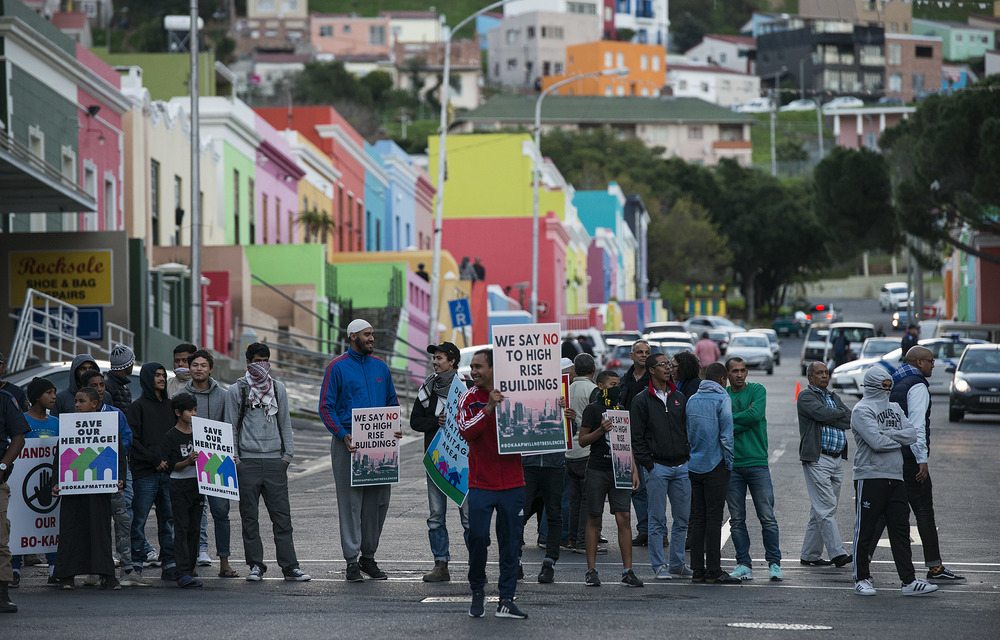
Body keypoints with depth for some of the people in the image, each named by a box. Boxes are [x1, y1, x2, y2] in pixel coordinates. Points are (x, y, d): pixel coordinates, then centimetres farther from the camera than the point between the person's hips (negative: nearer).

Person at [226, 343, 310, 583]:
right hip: (247, 461, -2)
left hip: (275, 460, 2)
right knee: (250, 517, 0)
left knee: (282, 516, -2)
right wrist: (233, 458, -2)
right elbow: (230, 426, 4)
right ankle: (256, 565, 7)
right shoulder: (236, 390, 4)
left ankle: (290, 566, -3)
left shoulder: (278, 389, 13)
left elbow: (285, 423, 16)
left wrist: (288, 454, 7)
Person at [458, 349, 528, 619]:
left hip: (512, 483, 1)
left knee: (510, 541, 2)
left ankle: (507, 600, 7)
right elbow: (466, 431, -14)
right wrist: (489, 408, -23)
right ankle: (478, 592, 14)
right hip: (481, 483, -1)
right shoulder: (469, 398, 1)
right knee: (478, 538, -6)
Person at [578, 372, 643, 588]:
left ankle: (627, 571, -4)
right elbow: (582, 440, -3)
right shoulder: (592, 409, 0)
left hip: (619, 471, 4)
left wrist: (634, 470, 12)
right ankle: (591, 570, 7)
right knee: (594, 519, 1)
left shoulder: (622, 410, 16)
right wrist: (601, 430, -18)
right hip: (597, 471, -4)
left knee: (624, 518, -4)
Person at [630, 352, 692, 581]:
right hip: (657, 466, -5)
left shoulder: (679, 397, 12)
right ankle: (659, 565, 3)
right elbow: (636, 437, -4)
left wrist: (690, 457, 8)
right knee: (658, 520, -2)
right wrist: (648, 464, -10)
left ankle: (677, 564, 14)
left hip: (682, 467, 5)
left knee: (682, 519, 6)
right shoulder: (642, 401, -2)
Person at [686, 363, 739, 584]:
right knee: (714, 518, -4)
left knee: (698, 518, 9)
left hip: (694, 465, 6)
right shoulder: (722, 399, -9)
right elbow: (726, 435, -12)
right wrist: (729, 464, -4)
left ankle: (697, 570, 8)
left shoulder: (691, 400, 10)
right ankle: (713, 571, -5)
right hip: (715, 465, -6)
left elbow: (687, 433, 13)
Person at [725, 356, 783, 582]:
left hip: (757, 462, -2)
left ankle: (774, 563, 5)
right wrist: (745, 421, -11)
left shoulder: (757, 390, 4)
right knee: (737, 519, 4)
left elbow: (756, 414, -13)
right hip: (731, 464, 2)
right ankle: (743, 565, 10)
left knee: (767, 518, -2)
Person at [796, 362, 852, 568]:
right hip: (818, 459, -7)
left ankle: (809, 555, 12)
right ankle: (837, 553, -16)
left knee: (820, 511, 8)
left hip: (838, 459, 7)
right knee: (826, 508, -11)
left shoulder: (833, 397, 21)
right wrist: (841, 413, -3)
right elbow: (823, 414, -18)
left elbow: (850, 420, 8)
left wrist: (831, 418, -10)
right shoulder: (806, 396, -1)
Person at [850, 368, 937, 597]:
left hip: (895, 477, 7)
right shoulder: (862, 411, -5)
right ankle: (861, 579, 8)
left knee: (901, 530, 3)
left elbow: (912, 434, 4)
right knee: (864, 531, -1)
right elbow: (877, 442, -17)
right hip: (869, 477, -7)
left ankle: (909, 581, 2)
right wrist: (899, 439, -1)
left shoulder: (894, 409, 18)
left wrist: (887, 434, -9)